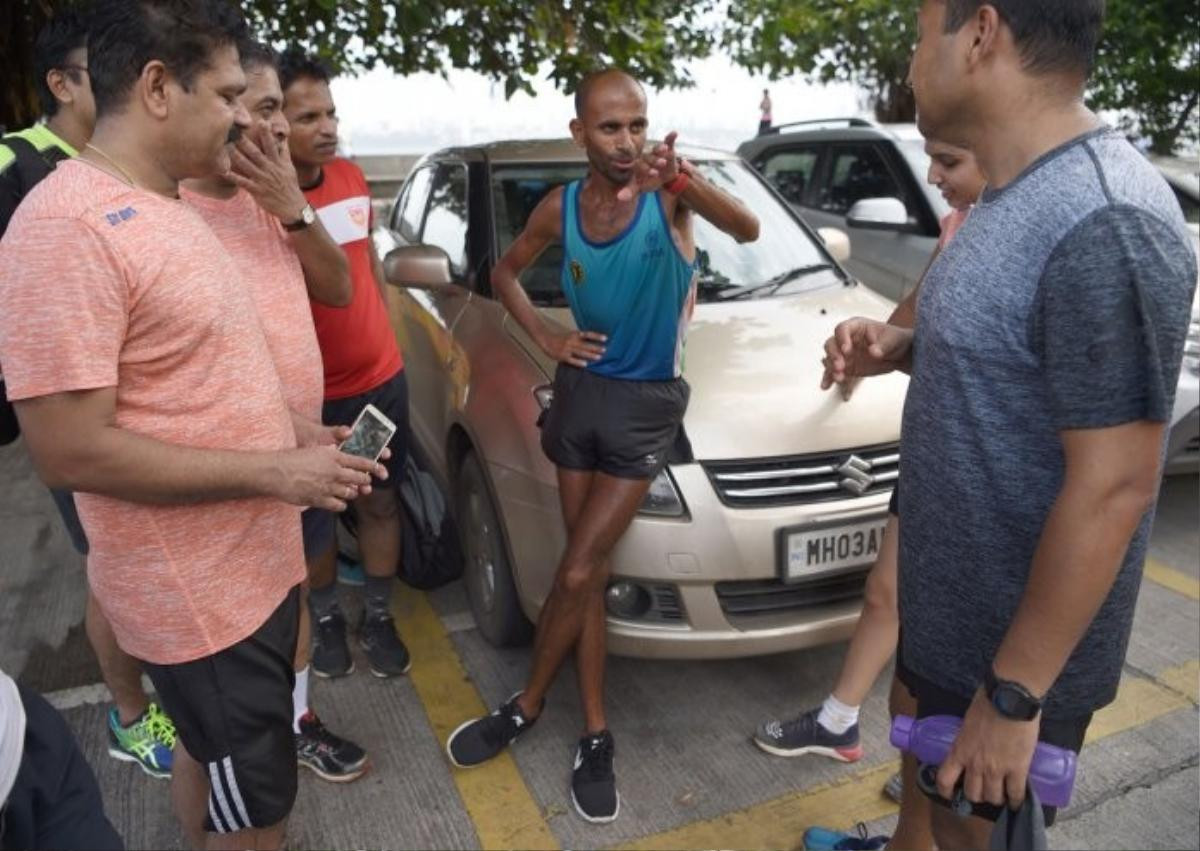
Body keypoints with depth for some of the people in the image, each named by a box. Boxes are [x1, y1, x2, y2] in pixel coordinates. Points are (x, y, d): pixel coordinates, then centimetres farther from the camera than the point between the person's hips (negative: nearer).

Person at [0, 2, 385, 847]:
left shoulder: (168, 207, 8)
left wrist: (295, 440, 4)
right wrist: (273, 472, -22)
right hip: (200, 594, -9)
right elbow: (70, 450, -25)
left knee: (216, 756, 28)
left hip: (251, 565, 9)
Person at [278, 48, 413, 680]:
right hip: (308, 395, -4)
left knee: (380, 503, 15)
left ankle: (378, 618, 35)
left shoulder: (352, 178, 0)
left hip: (382, 378, 5)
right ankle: (325, 620, 38)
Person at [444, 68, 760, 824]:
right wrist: (543, 336, 0)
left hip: (648, 405, -3)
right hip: (580, 393, 4)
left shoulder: (667, 189, -12)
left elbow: (748, 230, -31)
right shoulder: (560, 208, -1)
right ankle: (596, 738, 22)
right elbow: (505, 272, 15)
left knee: (577, 574, -2)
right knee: (591, 574, 8)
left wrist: (688, 182, -50)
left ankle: (526, 707, 23)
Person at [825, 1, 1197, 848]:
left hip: (1016, 645, -8)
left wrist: (1013, 694, -21)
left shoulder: (1102, 225, -27)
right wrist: (904, 348, -2)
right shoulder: (1018, 195, 5)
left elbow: (1112, 489, -26)